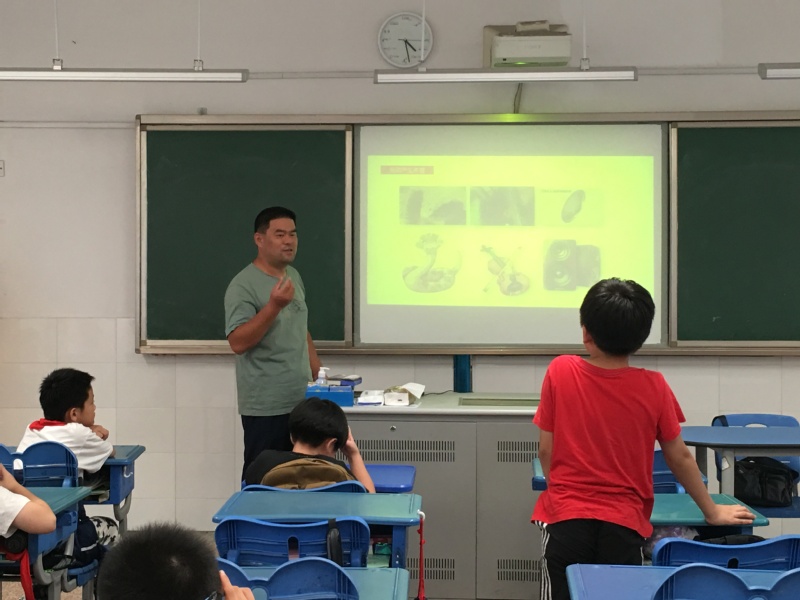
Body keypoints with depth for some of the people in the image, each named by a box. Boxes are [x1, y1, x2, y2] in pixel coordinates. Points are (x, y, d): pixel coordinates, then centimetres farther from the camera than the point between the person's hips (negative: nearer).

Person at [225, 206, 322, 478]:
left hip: (300, 400, 7)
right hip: (266, 406, -7)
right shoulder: (243, 285, -13)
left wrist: (319, 373, 15)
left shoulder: (294, 276, 12)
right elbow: (238, 343, -21)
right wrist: (274, 306, -29)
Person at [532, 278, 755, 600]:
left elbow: (546, 450, 0)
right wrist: (712, 511, 20)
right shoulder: (654, 386, -5)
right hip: (623, 524, 1)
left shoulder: (560, 372, -7)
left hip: (566, 517, 0)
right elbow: (680, 458, 5)